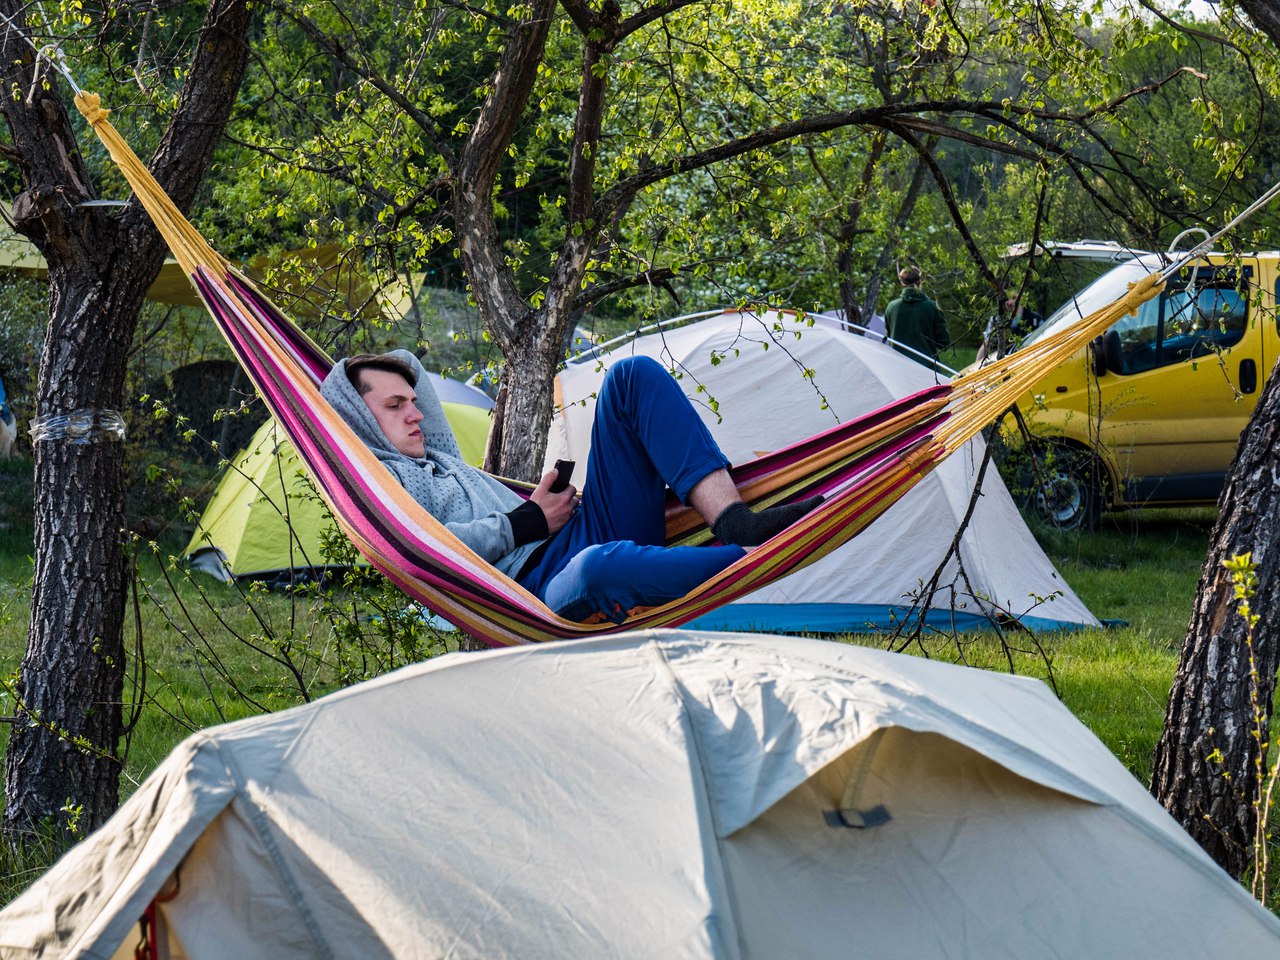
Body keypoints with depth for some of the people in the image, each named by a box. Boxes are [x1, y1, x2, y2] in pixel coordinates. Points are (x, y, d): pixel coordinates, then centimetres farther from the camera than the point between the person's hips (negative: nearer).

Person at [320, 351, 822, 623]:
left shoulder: (436, 456, 33)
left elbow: (406, 365, 50)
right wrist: (529, 522, -8)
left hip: (584, 537, 9)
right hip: (542, 587, -9)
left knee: (634, 376, -4)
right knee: (601, 566, -48)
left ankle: (736, 523, -21)